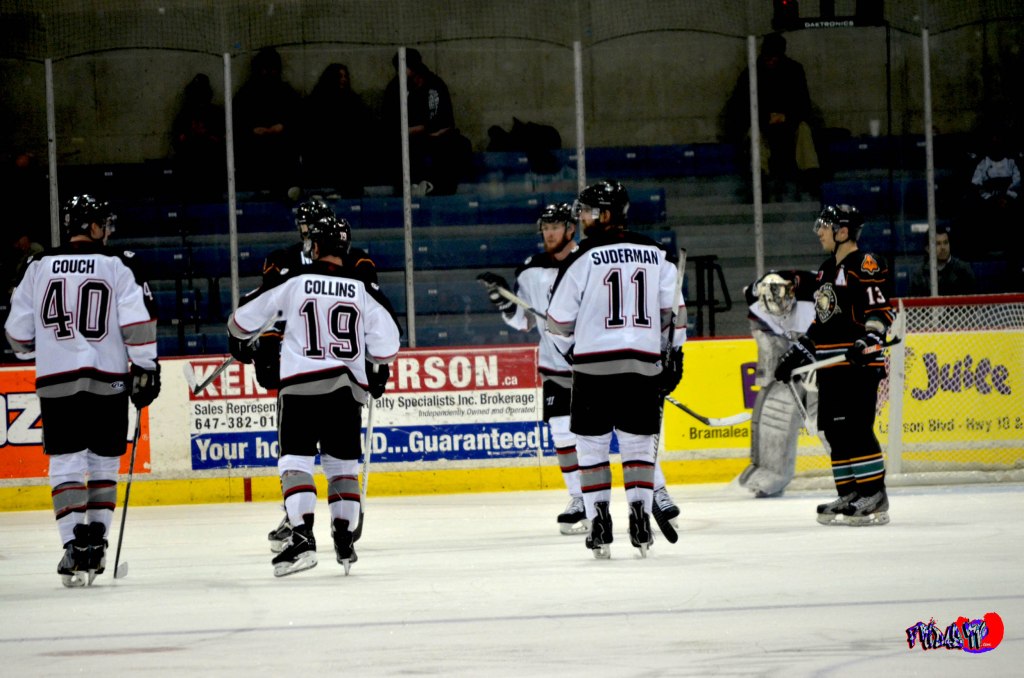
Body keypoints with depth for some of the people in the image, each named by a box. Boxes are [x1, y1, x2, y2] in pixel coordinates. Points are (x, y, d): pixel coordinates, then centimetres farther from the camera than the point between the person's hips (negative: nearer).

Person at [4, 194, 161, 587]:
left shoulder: (39, 268, 5)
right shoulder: (118, 266, -1)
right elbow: (139, 321, -9)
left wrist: (35, 351, 29)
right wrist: (145, 367, 0)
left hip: (56, 381, 1)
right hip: (108, 381, -1)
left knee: (66, 465, 1)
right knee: (103, 464, 13)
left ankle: (75, 548, -12)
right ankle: (95, 545, 10)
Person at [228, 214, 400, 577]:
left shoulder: (293, 281, 0)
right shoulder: (364, 288, 5)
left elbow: (245, 317, 7)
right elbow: (387, 339, 4)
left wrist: (238, 342, 28)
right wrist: (378, 370, 23)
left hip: (302, 386, -3)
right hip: (347, 388, 3)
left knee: (295, 461, -3)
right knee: (343, 464, 15)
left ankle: (302, 537, -18)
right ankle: (345, 540, 11)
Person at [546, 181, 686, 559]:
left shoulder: (583, 259, -5)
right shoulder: (657, 255, 7)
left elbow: (559, 321, -1)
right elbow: (672, 311, 9)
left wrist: (573, 352, 17)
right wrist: (672, 358, 17)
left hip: (595, 365, -3)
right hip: (644, 364, 3)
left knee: (592, 446, 5)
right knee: (639, 444, 10)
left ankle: (599, 525, 0)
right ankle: (640, 522, 1)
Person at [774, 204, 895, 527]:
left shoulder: (866, 264, -8)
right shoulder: (827, 270, 21)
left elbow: (881, 309, -15)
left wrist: (869, 339, -28)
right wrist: (799, 352, 23)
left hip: (859, 363, -9)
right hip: (831, 365, 9)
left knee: (856, 428, -14)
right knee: (834, 430, 8)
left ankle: (875, 497, -12)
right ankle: (849, 496, 14)